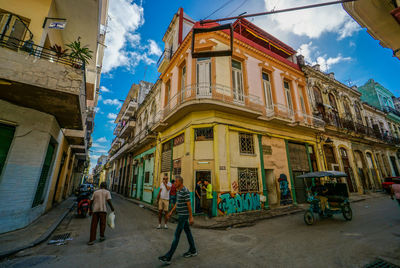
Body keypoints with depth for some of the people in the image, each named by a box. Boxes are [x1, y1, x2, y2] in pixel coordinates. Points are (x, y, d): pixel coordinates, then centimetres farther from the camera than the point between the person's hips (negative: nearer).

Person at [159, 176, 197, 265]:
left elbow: (189, 205, -21)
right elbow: (177, 202, 16)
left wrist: (191, 217, -17)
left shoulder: (185, 191, -23)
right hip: (181, 214, 10)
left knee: (177, 235, -4)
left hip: (184, 215, -10)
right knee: (187, 232, 18)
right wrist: (171, 212, 14)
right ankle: (193, 251, 31)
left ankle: (168, 257, 3)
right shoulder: (178, 190, 7)